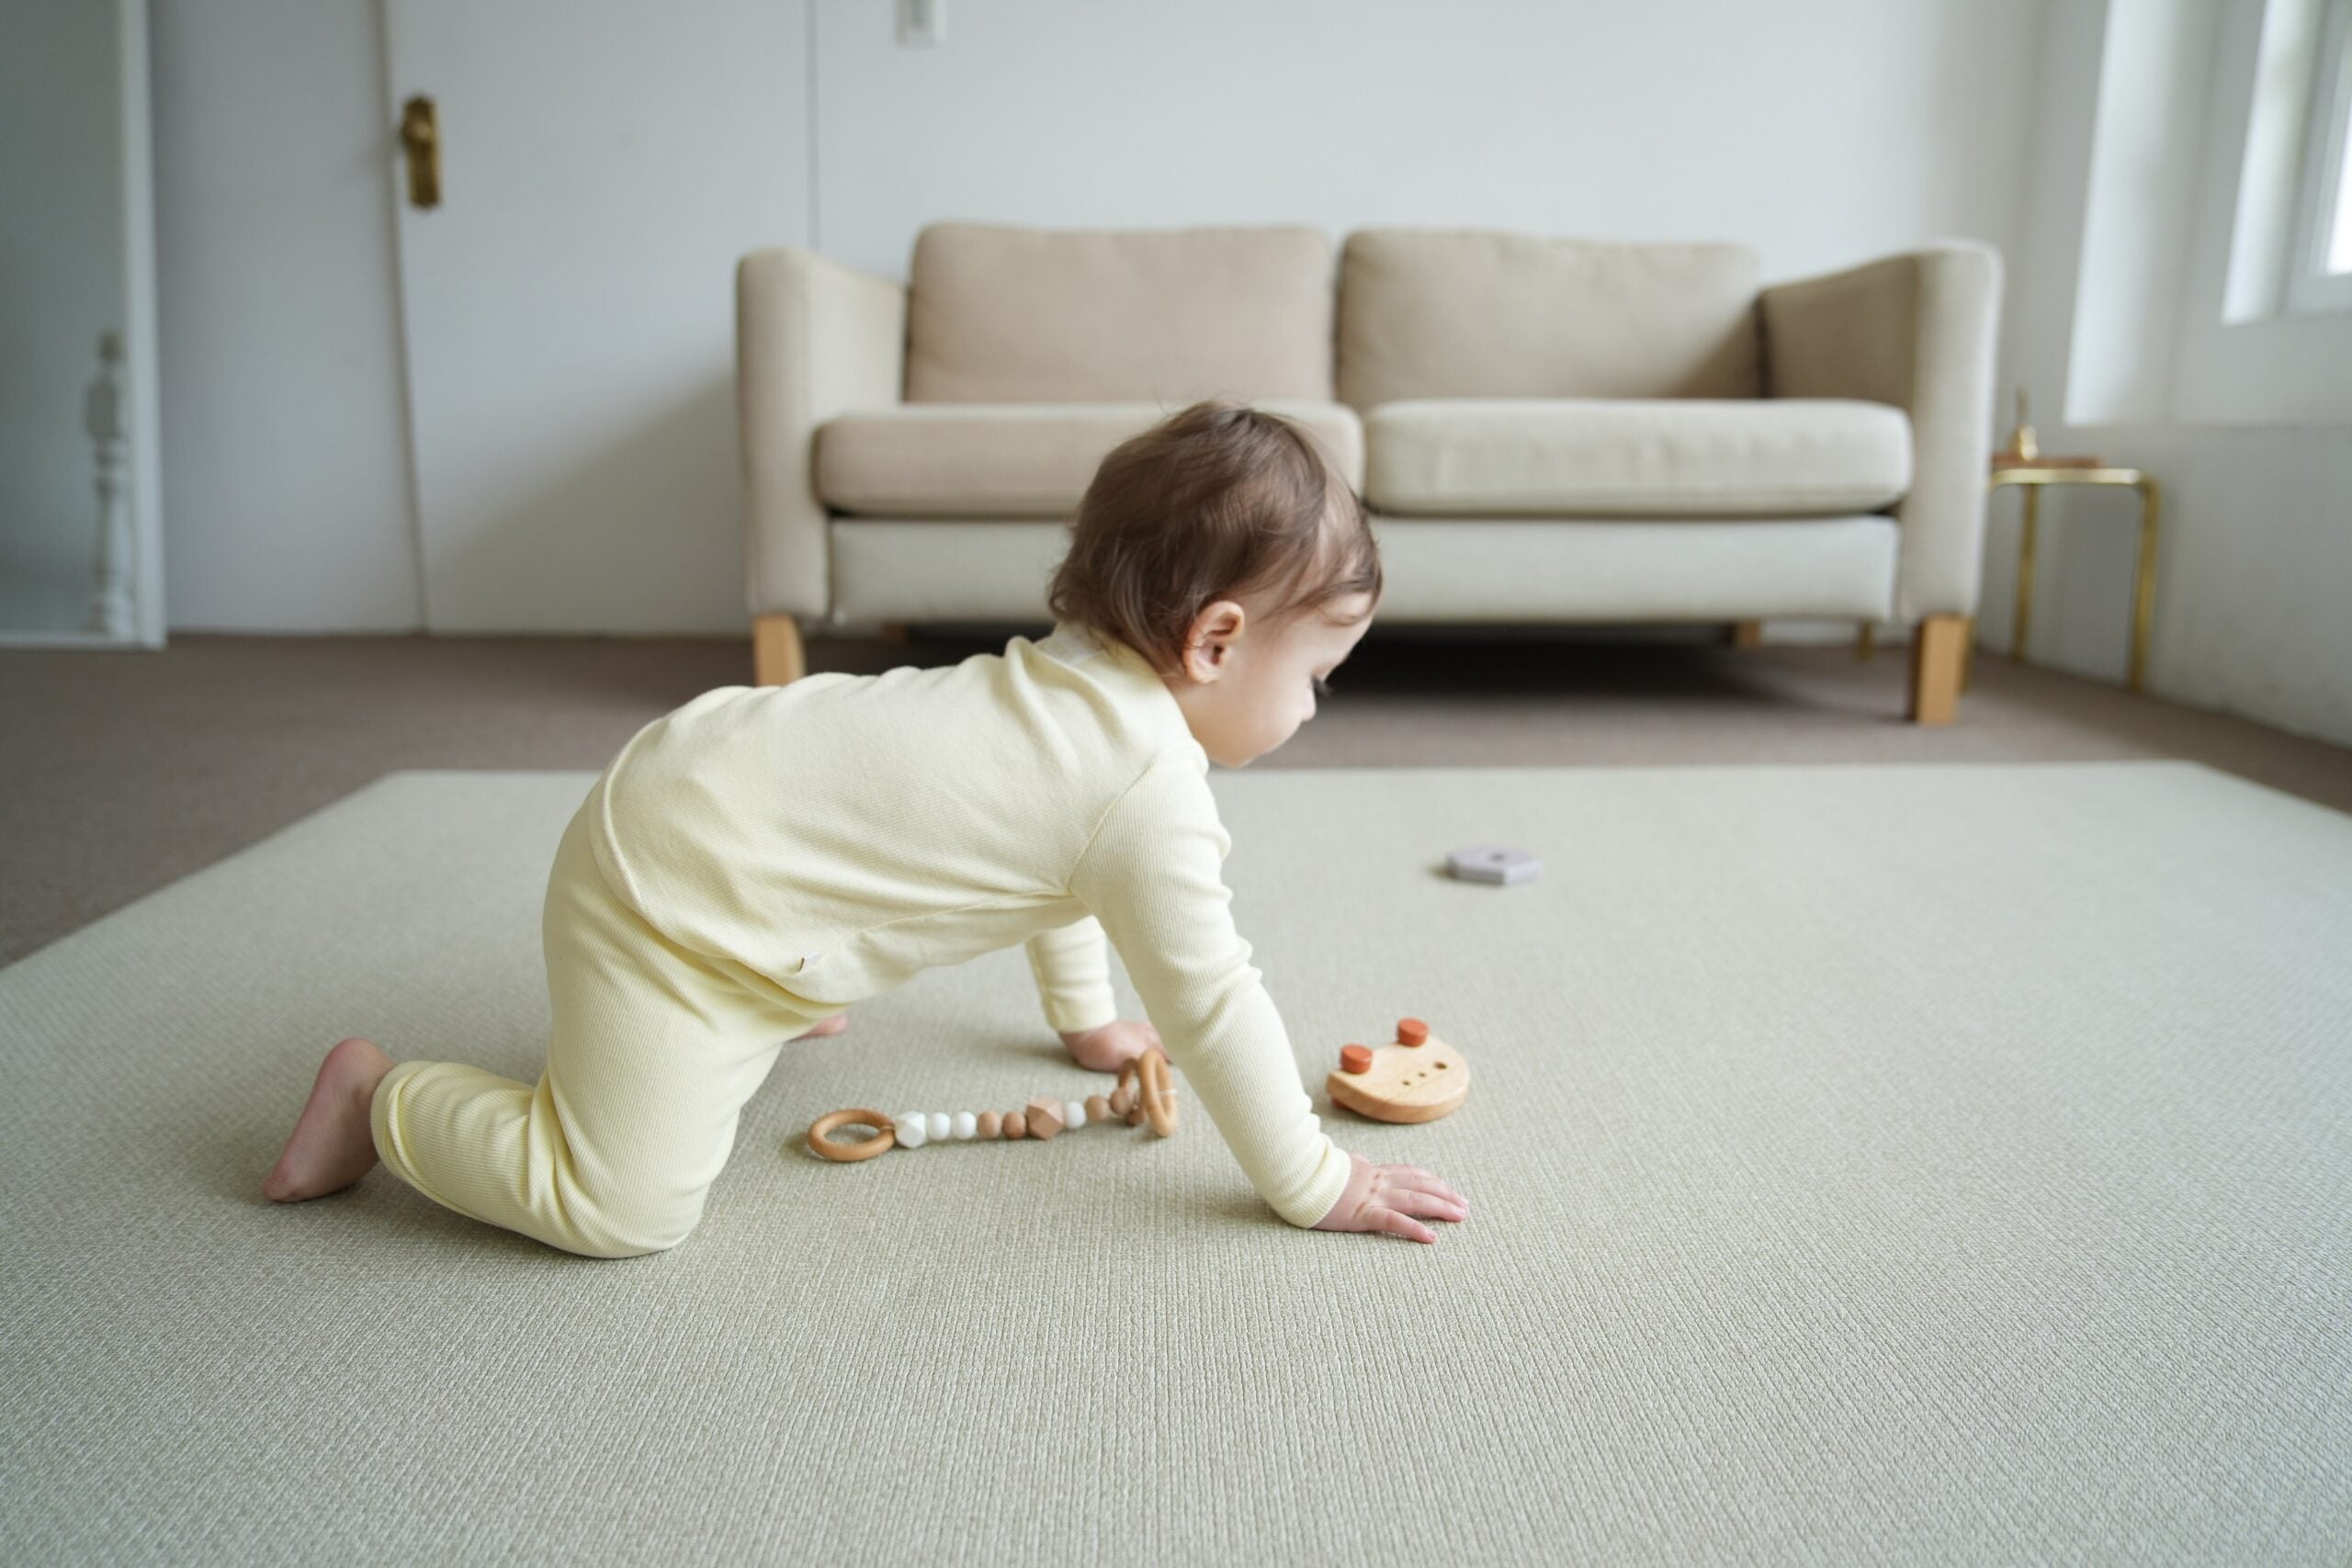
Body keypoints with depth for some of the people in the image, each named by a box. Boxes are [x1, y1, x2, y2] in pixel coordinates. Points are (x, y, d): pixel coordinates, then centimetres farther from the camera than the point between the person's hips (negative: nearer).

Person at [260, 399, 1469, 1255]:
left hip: (707, 769, 10)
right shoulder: (1151, 785, -22)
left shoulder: (1074, 679, 7)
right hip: (669, 873, -10)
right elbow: (1212, 1000, -18)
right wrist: (1311, 1184, -6)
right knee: (623, 1208, -8)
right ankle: (382, 1100, 6)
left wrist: (1086, 1019, 35)